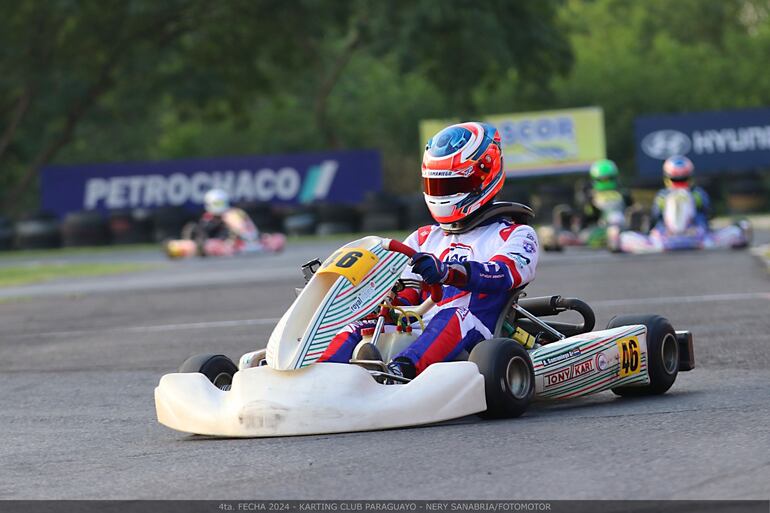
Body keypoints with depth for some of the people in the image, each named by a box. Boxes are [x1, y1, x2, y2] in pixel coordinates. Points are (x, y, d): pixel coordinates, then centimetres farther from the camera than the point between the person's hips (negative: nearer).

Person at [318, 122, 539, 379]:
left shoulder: (516, 236, 12)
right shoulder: (424, 239, 30)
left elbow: (504, 274, -11)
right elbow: (405, 295, 18)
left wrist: (446, 272, -31)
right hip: (415, 336, 5)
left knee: (455, 313, -36)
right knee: (362, 324, -21)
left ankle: (400, 369, -61)